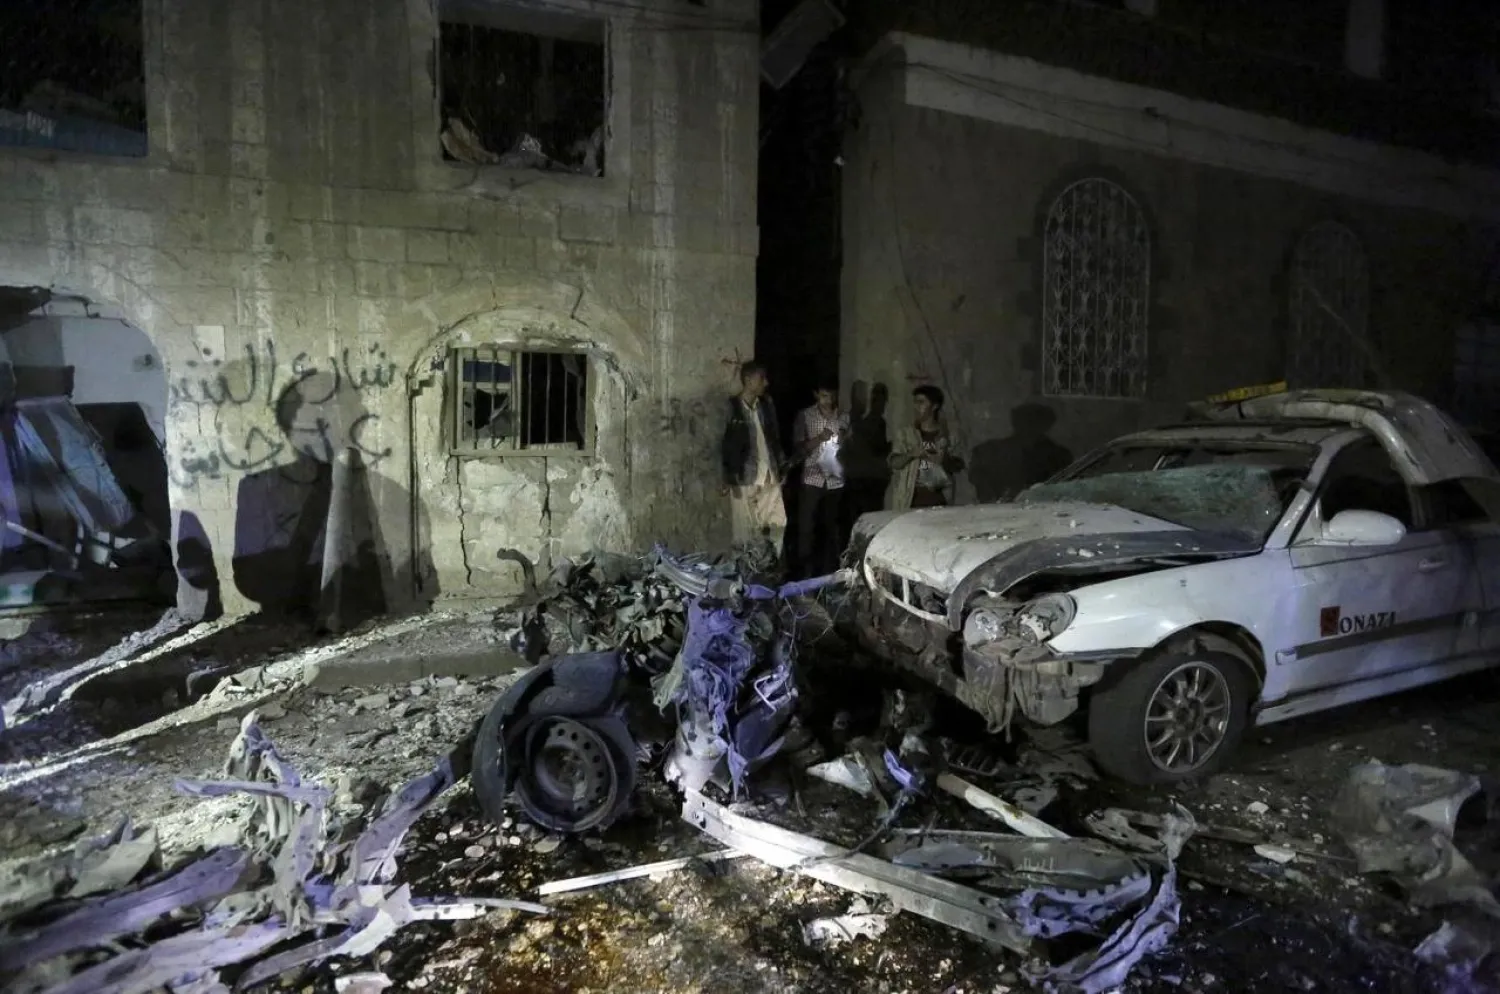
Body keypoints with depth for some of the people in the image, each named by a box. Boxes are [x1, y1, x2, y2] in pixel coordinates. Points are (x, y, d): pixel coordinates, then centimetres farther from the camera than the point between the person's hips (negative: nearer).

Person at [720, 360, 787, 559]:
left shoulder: (767, 405, 9)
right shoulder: (731, 408, -9)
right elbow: (724, 445, -9)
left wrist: (781, 467, 10)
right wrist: (729, 479, -12)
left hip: (770, 476, 5)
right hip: (744, 478, -5)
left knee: (778, 524, 6)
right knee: (747, 530, 1)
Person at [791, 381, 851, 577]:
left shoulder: (844, 418, 6)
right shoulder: (805, 416, -3)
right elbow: (798, 449, -7)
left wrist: (845, 441, -9)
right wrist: (818, 438, -22)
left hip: (836, 480, 3)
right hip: (812, 479, -3)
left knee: (832, 527, 9)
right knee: (806, 528, -3)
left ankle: (829, 570, 22)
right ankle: (806, 571, 8)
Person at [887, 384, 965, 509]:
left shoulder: (947, 434, 7)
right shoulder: (905, 433, 7)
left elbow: (959, 466, 6)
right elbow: (894, 463, -2)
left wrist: (944, 461, -14)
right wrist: (910, 454, -20)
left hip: (939, 499, 1)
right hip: (911, 500, -1)